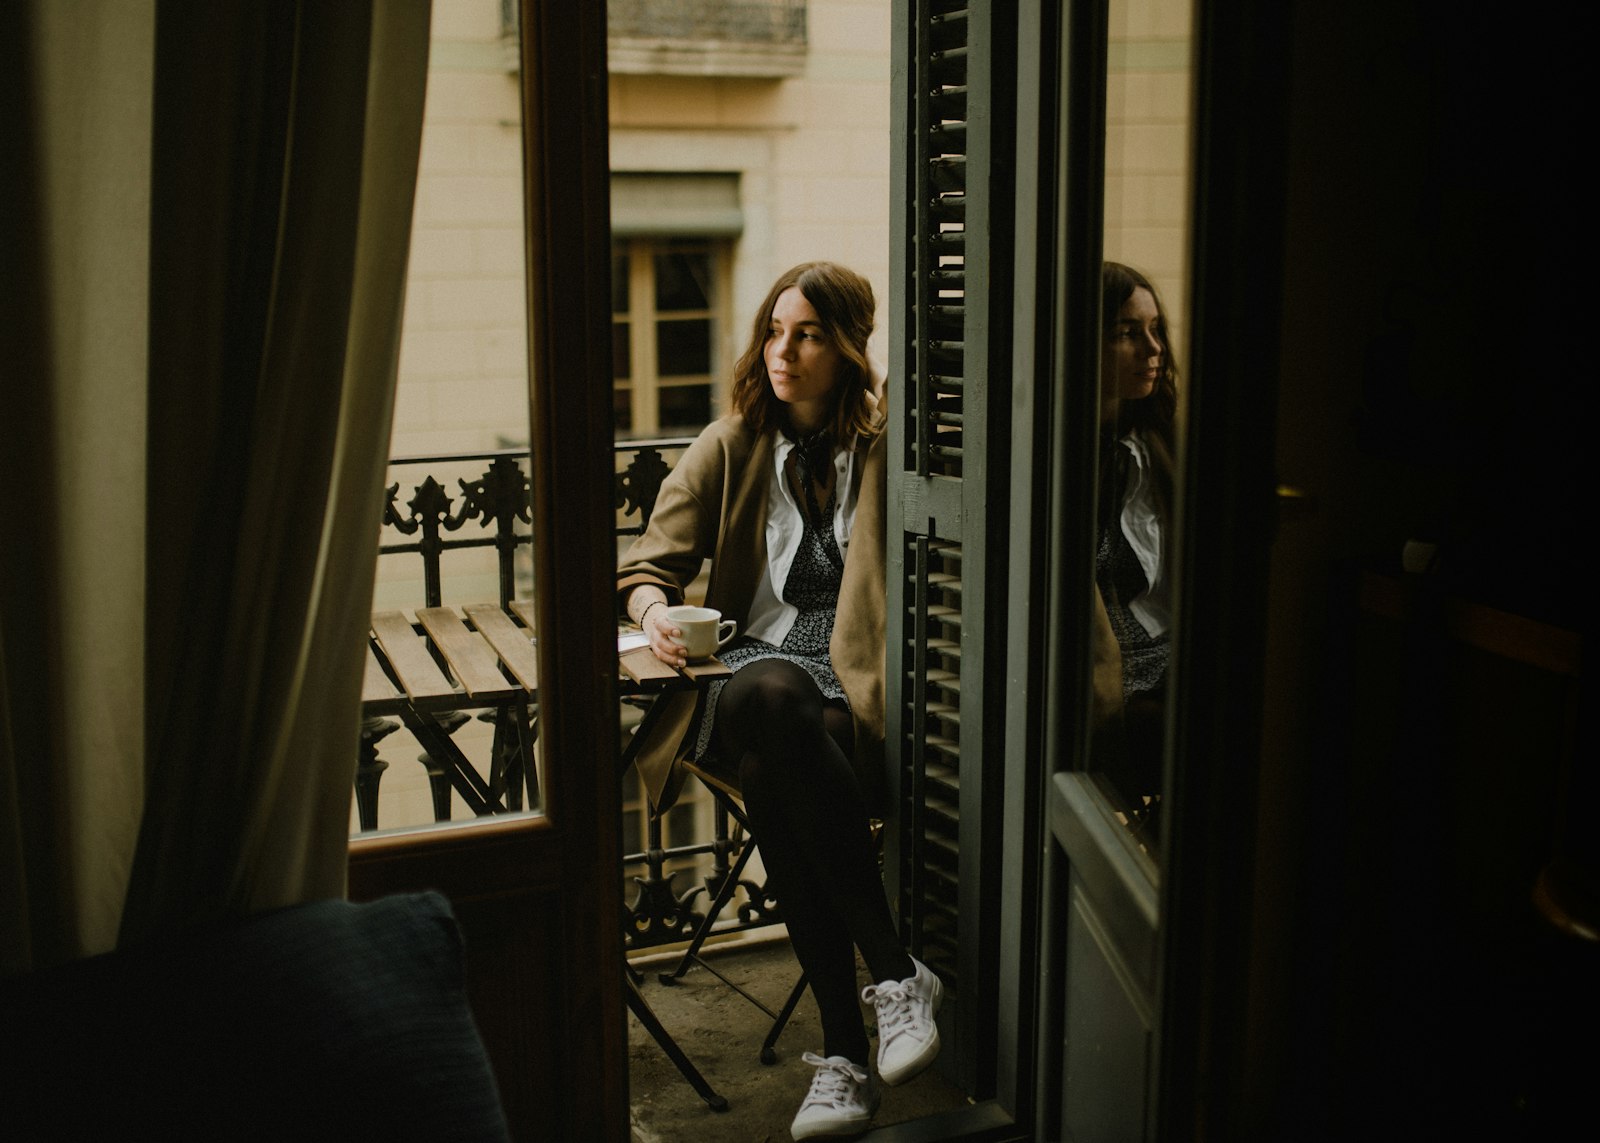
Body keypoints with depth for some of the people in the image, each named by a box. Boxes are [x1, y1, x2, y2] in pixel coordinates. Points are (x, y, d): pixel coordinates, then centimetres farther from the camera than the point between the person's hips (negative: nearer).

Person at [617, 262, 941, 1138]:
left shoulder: (887, 448, 9)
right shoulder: (727, 449, 15)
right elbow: (648, 564, 13)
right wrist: (654, 610, -9)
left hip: (854, 682, -2)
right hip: (751, 665, 2)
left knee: (771, 771, -36)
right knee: (772, 698, -38)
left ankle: (843, 1049, -30)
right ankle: (898, 971, -35)